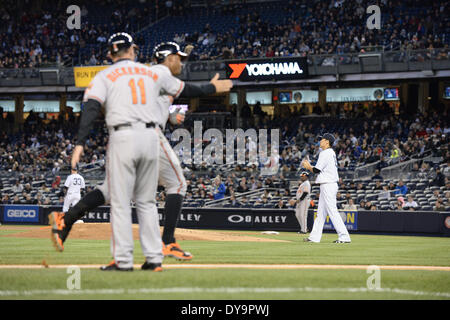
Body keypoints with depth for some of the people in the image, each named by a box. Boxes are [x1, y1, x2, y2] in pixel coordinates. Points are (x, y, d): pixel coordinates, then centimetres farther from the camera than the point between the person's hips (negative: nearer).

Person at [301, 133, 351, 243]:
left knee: (332, 211, -11)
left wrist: (308, 167, 3)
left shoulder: (326, 153, -13)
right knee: (321, 212, 12)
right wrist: (310, 166, 17)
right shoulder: (331, 153, 17)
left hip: (328, 185, -11)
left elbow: (317, 170, -15)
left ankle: (344, 237, -14)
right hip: (327, 185, 11)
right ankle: (315, 237, 16)